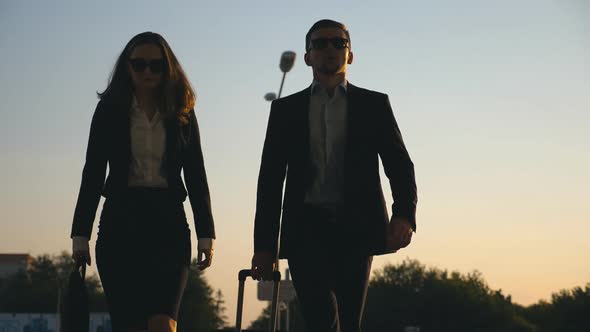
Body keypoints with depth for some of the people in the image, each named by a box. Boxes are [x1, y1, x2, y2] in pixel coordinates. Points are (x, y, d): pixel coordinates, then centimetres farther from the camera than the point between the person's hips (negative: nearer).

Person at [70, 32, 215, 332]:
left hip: (168, 221, 0)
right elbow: (92, 175, 5)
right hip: (121, 221, 0)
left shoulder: (182, 115, 9)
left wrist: (206, 236, 3)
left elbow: (196, 176, 10)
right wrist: (80, 236, -1)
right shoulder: (110, 110, 6)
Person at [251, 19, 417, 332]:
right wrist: (264, 244, 5)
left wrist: (404, 214, -14)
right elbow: (270, 179, 12)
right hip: (306, 229, 0)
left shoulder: (374, 105, 13)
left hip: (356, 228, 0)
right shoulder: (286, 109, 14)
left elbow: (399, 165, 6)